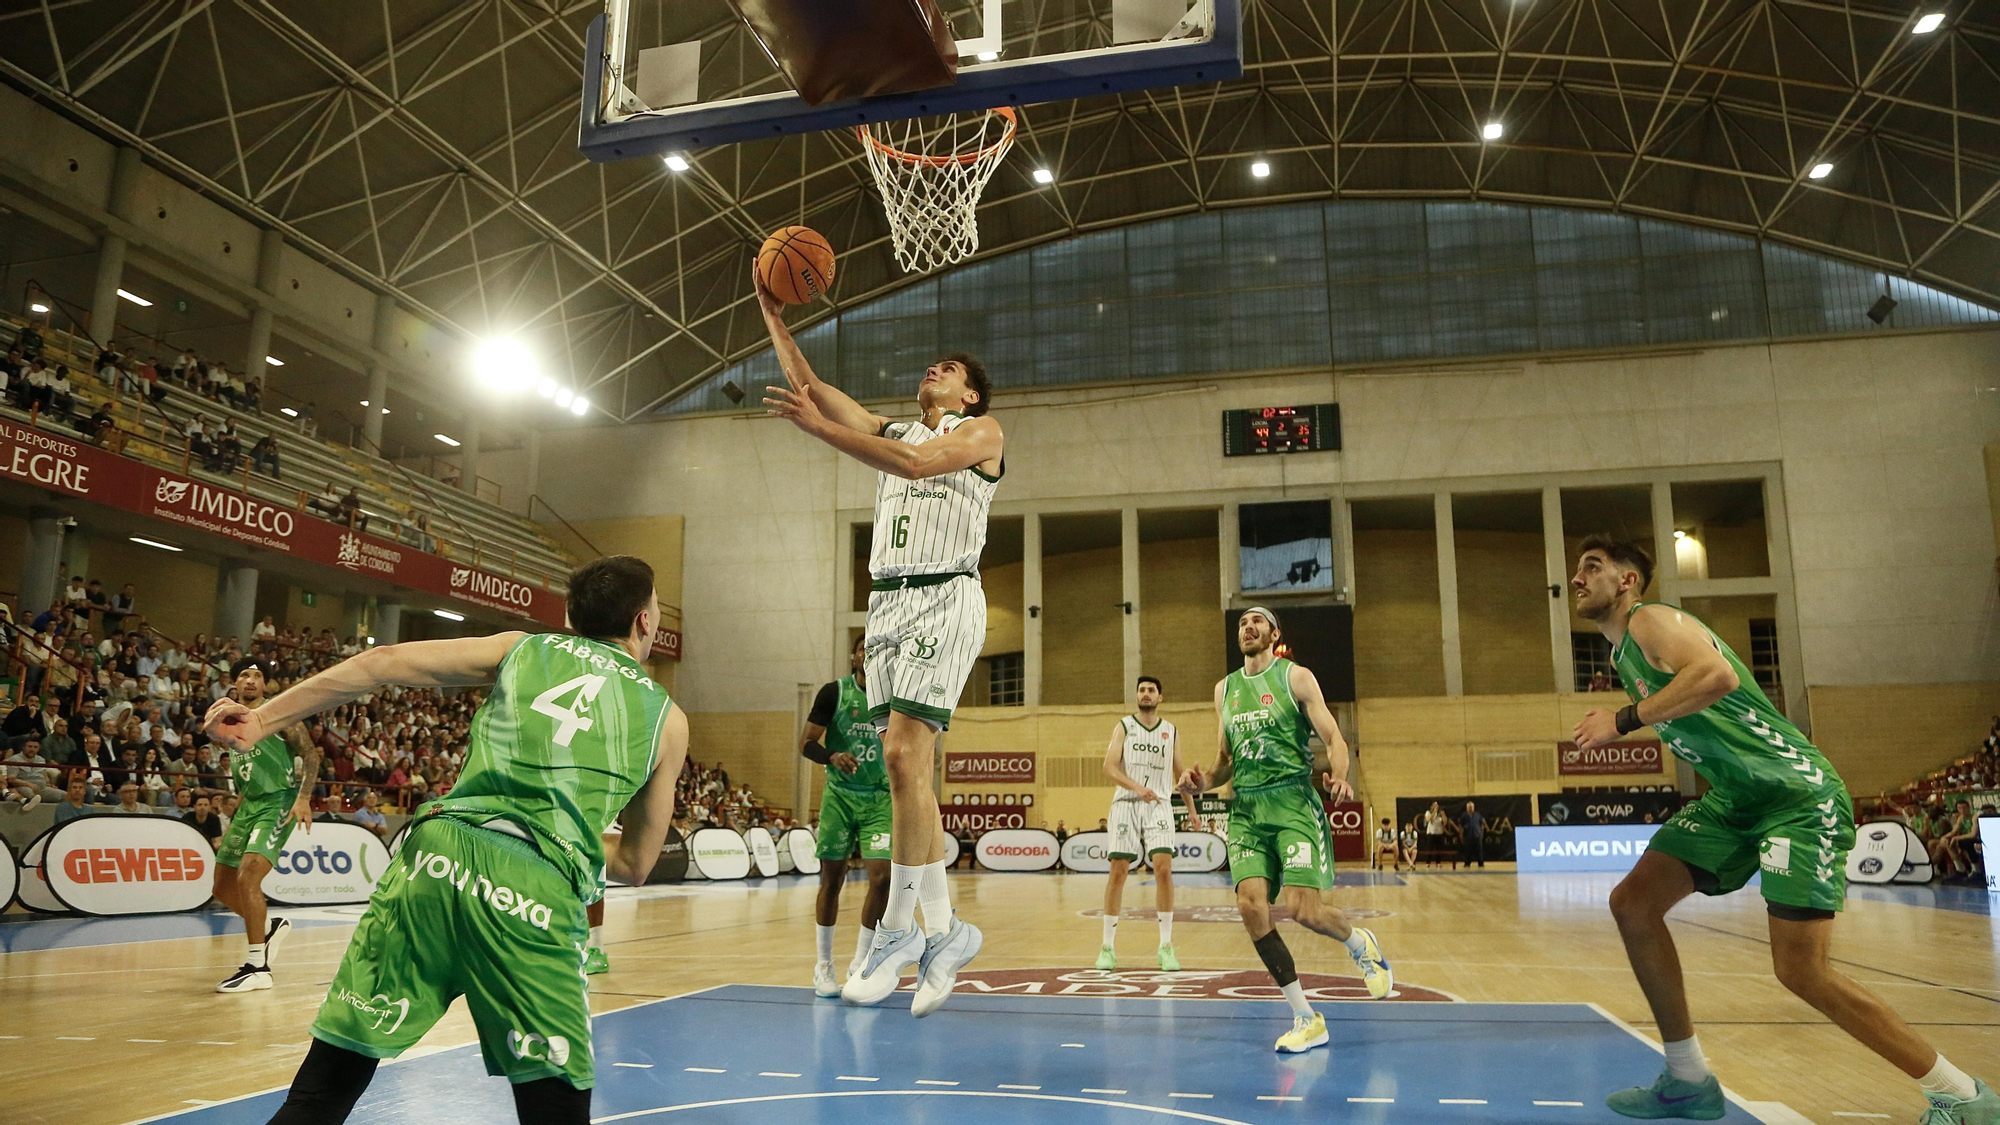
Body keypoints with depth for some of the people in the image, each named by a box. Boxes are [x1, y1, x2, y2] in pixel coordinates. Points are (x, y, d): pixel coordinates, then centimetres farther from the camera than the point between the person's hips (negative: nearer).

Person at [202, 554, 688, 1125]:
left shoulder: (522, 648, 19)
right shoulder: (667, 717, 15)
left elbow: (383, 662, 11)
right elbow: (636, 864, 19)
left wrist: (262, 720, 14)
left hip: (437, 853, 3)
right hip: (538, 889, -2)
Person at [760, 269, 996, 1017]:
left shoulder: (981, 431, 5)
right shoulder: (893, 431, 25)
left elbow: (918, 463, -15)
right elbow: (808, 385, 20)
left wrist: (817, 428, -19)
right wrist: (773, 316, 11)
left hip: (944, 598, -7)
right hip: (888, 601, 7)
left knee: (903, 755, -17)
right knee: (904, 767, 3)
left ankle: (898, 932, -9)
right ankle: (943, 929, 11)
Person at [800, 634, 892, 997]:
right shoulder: (834, 692, -6)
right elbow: (806, 742, -9)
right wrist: (832, 757, -28)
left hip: (880, 797, 2)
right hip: (839, 795, -1)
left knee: (882, 876, -11)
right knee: (832, 878, 3)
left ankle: (859, 965, 6)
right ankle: (823, 967, 17)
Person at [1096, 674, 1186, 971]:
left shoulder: (1171, 732, 12)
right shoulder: (1124, 727, 5)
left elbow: (1179, 773, 20)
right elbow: (1109, 767, -5)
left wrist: (1192, 809, 18)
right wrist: (1137, 787, -20)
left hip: (1159, 805, 1)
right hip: (1126, 803, -1)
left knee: (1163, 868, -14)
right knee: (1118, 871, -3)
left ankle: (1166, 947, -6)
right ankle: (1108, 947, 6)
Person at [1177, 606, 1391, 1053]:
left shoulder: (1295, 677, 3)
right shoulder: (1225, 688, 16)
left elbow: (1333, 738, -3)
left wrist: (1339, 776, -23)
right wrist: (1203, 782, 2)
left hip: (1294, 802, -4)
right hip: (1246, 809, 4)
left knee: (1302, 908, -14)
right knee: (1250, 904, -14)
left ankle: (1361, 943, 23)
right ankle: (1306, 1019, -2)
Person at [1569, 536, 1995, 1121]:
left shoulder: (1651, 619, -13)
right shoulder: (1623, 656, 15)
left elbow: (1717, 675, -33)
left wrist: (1622, 720, -27)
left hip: (1797, 794, -9)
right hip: (1731, 801, 9)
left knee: (1801, 970, -13)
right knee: (1632, 901, -3)